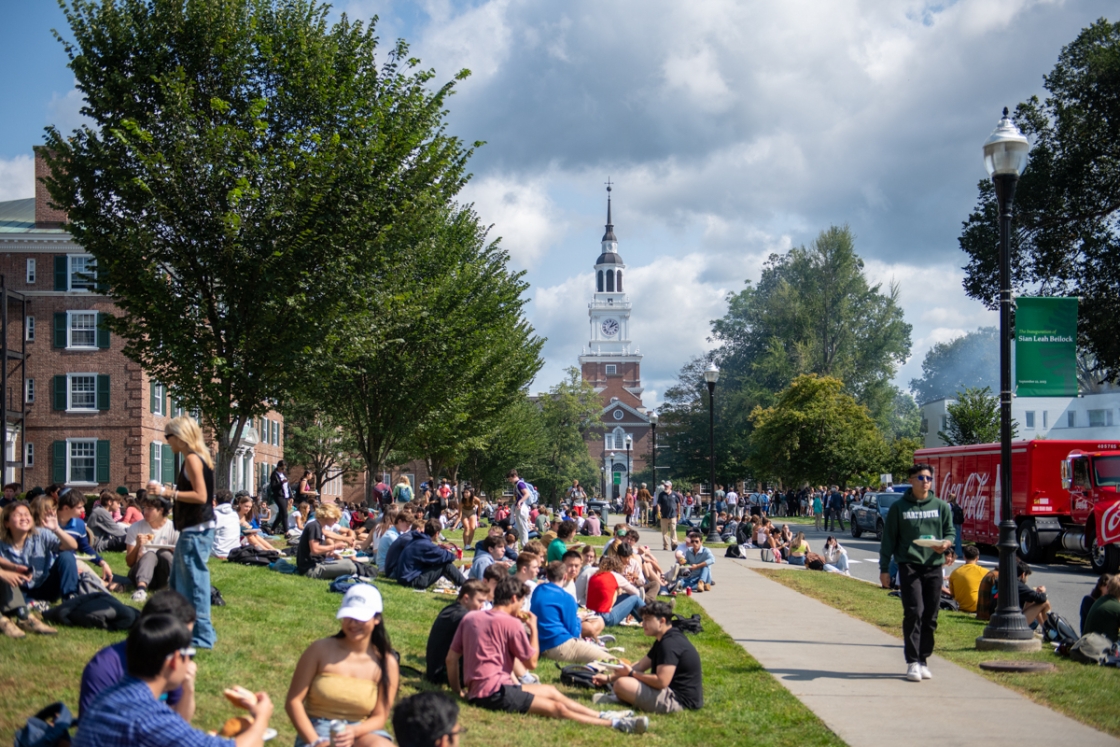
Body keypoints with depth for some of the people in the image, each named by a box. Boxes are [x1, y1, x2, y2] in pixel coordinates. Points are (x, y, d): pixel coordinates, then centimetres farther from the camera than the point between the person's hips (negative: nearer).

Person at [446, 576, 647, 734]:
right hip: (494, 692, -8)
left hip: (475, 691, 8)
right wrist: (533, 627, 6)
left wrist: (457, 691, 17)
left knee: (550, 691, 18)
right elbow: (532, 662, -2)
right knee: (557, 708, -9)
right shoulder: (511, 623, -11)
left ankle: (603, 716, 18)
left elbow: (451, 658, 9)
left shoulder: (469, 617, 10)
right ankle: (616, 723, -11)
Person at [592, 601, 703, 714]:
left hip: (677, 699, -12)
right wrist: (609, 678, 10)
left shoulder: (670, 644, -20)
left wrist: (631, 673, -13)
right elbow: (640, 666, 18)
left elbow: (661, 681, -26)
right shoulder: (665, 641, 15)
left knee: (622, 684, -19)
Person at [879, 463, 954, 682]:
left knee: (930, 616, 4)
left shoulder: (941, 506, 11)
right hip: (909, 565, -3)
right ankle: (913, 662, -10)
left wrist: (946, 543, -12)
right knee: (914, 612, -13)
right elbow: (889, 539, 6)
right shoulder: (899, 507, 6)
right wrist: (884, 568, 2)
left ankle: (924, 659, 14)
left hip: (934, 566, 3)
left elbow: (950, 531, 13)